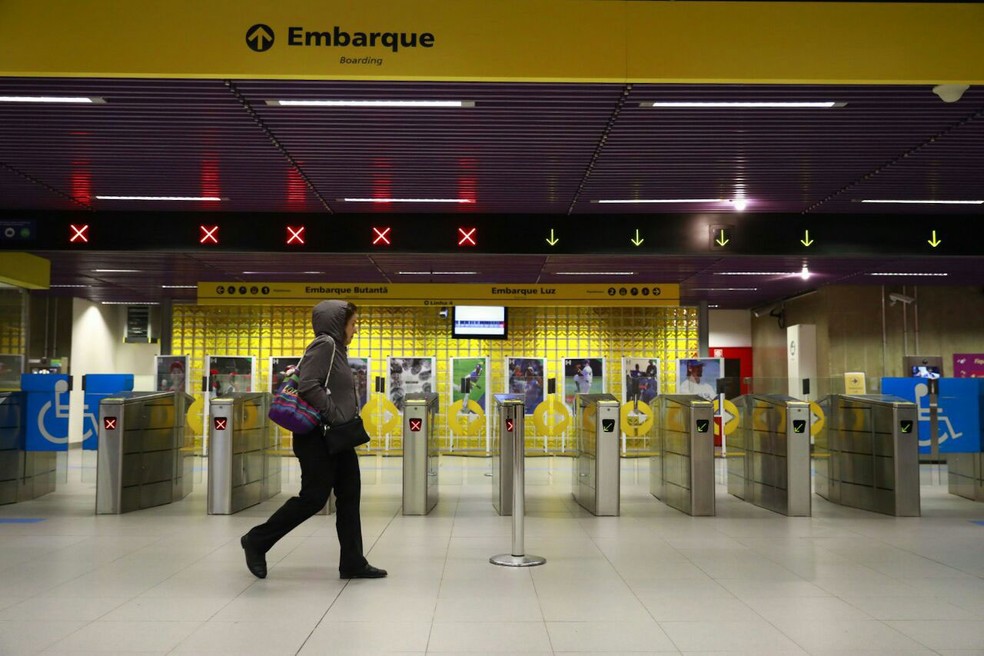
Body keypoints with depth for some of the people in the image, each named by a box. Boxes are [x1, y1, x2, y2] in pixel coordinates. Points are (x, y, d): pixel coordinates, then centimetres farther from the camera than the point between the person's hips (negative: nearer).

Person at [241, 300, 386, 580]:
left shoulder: (337, 349, 15)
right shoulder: (324, 345, -13)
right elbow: (308, 386, -24)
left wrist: (348, 423, 11)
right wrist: (335, 415, -21)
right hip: (317, 437, -9)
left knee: (349, 497, 7)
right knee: (314, 497, -4)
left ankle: (353, 562, 12)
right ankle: (257, 541, 12)